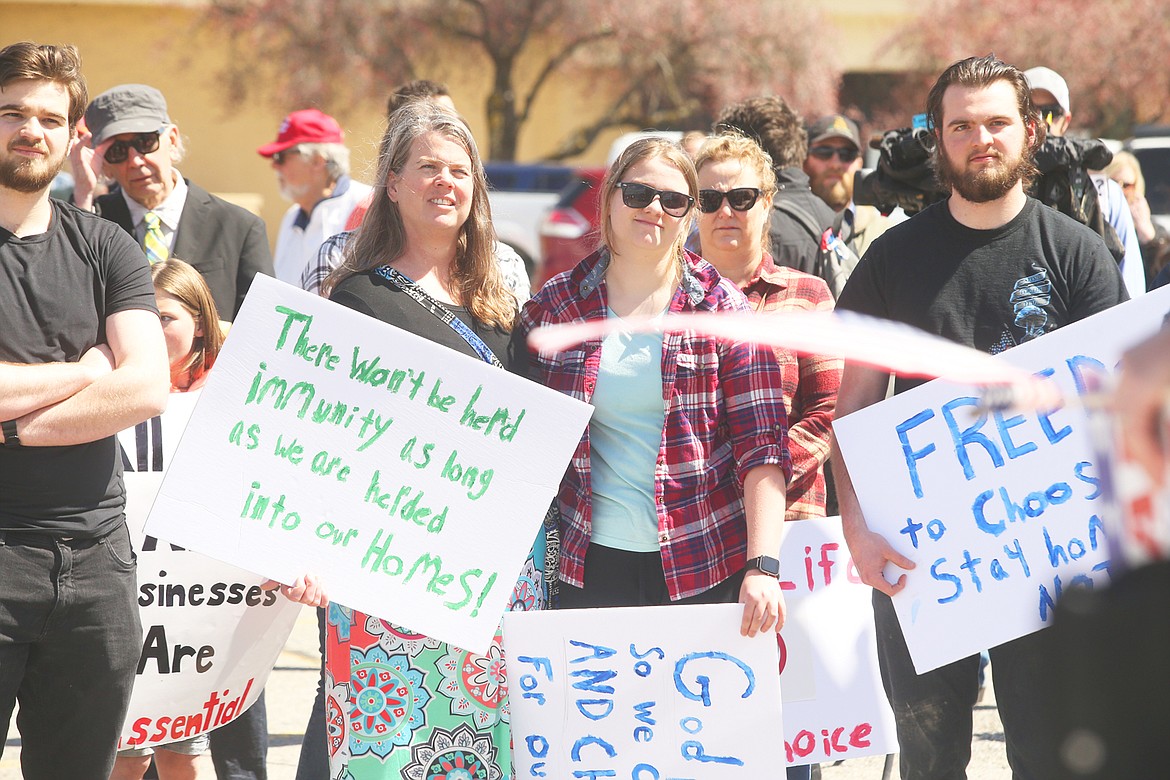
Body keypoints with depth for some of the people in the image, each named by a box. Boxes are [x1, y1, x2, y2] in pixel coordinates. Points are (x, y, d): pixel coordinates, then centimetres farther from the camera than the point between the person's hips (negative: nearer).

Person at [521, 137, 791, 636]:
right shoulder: (552, 307, 6)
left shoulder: (724, 311, 1)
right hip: (588, 565, 1)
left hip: (703, 568, -1)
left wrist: (762, 567, -14)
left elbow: (761, 448, -4)